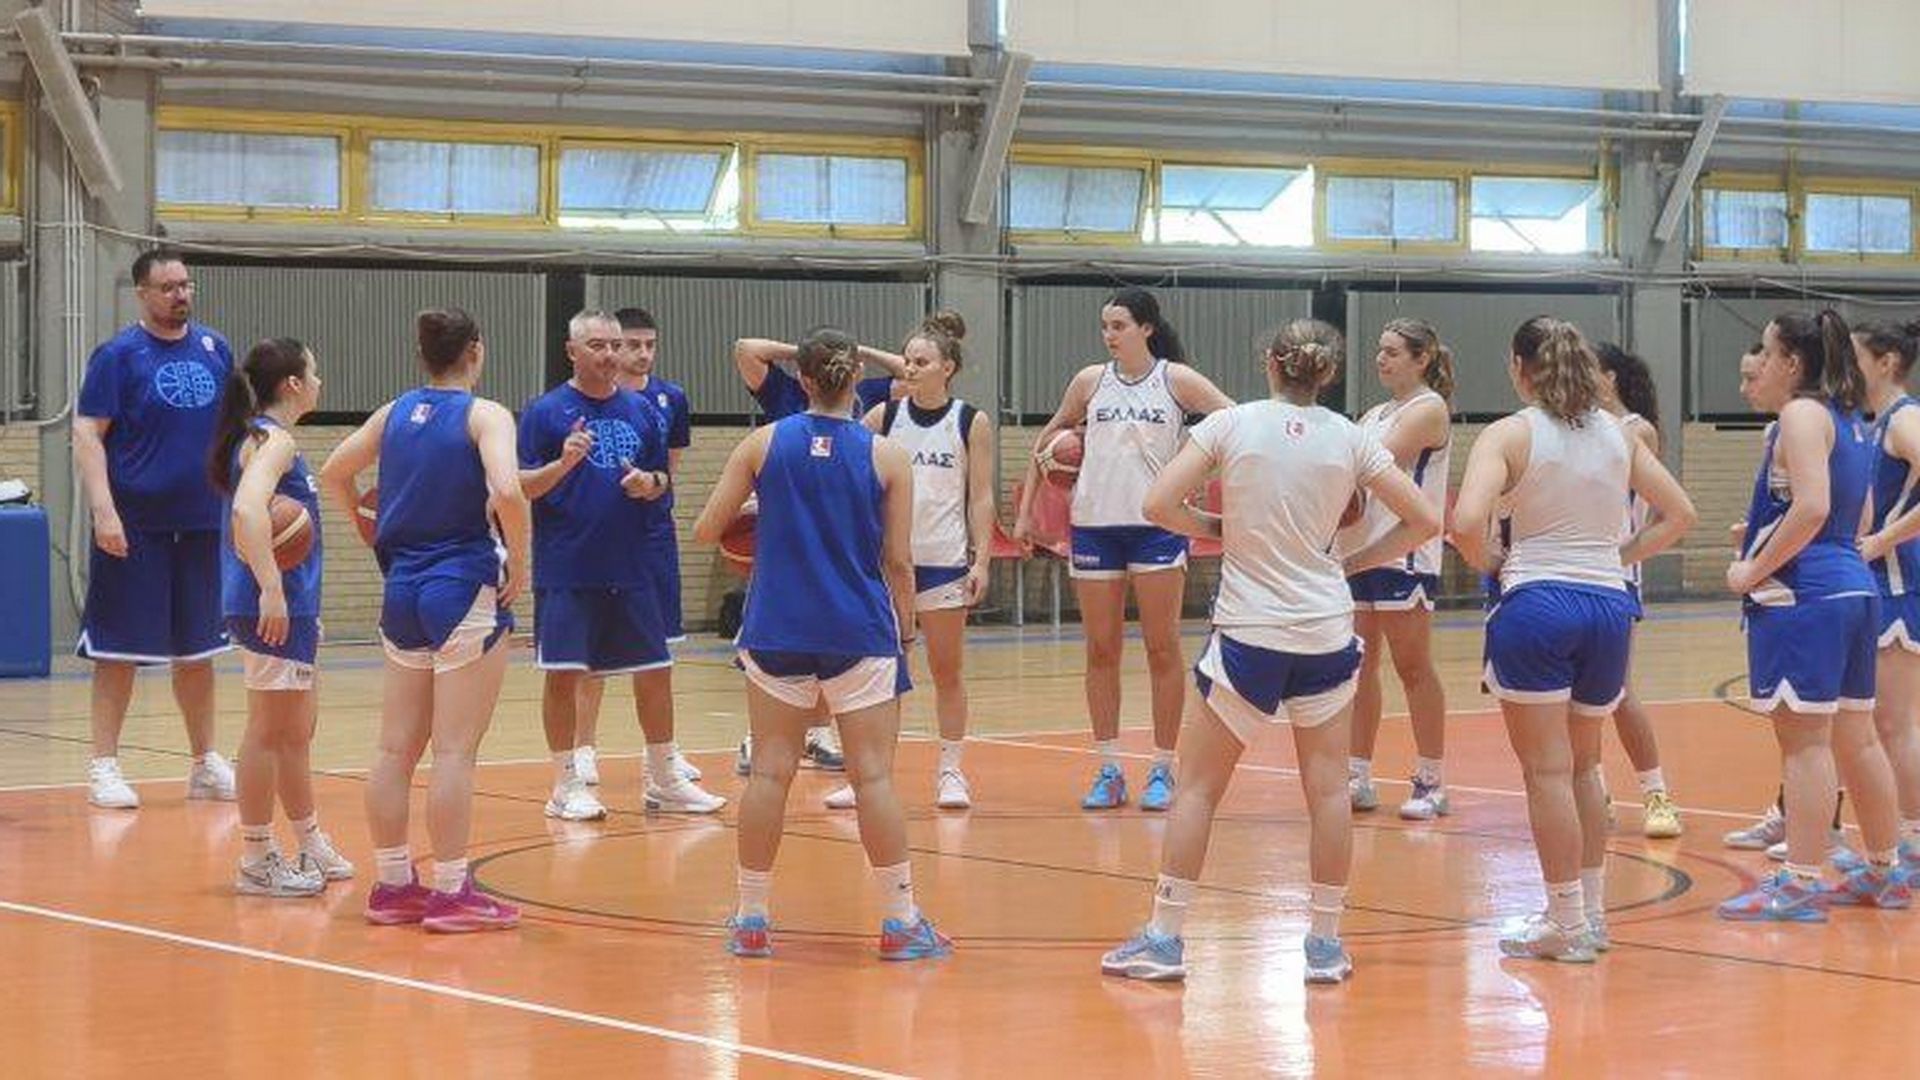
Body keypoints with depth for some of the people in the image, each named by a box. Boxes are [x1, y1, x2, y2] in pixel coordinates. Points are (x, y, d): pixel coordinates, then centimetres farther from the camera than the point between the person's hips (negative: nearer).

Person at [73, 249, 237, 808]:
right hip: (135, 529, -5)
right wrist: (104, 511, -19)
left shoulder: (214, 349, 9)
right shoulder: (119, 354, -5)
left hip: (203, 525, 5)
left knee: (198, 651, 11)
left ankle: (206, 764, 19)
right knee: (119, 649, -1)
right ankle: (104, 767, 5)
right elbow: (87, 434, -9)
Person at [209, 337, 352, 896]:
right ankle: (256, 860, 0)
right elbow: (247, 509, -30)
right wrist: (271, 588, -35)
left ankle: (312, 848, 30)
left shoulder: (261, 437, 15)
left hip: (289, 605, 10)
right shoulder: (273, 440, -14)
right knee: (269, 732, -4)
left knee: (294, 733, 19)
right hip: (274, 608, -10)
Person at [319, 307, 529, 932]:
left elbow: (332, 476, 16)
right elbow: (507, 491, -25)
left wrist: (370, 529, 23)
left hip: (402, 589, 6)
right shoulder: (485, 416, -9)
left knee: (396, 748, 10)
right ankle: (451, 893, -1)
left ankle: (392, 885, 17)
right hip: (467, 590, -6)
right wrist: (519, 559, -12)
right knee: (455, 751, -3)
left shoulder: (395, 413, 8)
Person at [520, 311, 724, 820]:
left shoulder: (641, 410, 10)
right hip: (566, 572, -4)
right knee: (564, 674, -2)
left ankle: (663, 781, 21)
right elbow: (522, 487, -6)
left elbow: (664, 480, 17)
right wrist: (563, 463, -23)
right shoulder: (546, 411, -4)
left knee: (655, 671, 8)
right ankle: (566, 786, 9)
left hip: (633, 569, 4)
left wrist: (651, 483, -5)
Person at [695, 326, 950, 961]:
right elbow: (899, 561, 1)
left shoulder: (762, 445, 0)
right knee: (874, 777, 1)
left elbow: (705, 532, 2)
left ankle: (751, 919, 11)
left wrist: (747, 516, 24)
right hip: (861, 636, -1)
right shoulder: (887, 458, -1)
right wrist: (906, 630, 14)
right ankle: (901, 920, 4)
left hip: (777, 633, 1)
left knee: (770, 773, 7)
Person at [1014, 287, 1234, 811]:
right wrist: (1025, 508, 13)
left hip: (1157, 523, -3)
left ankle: (1162, 770, 7)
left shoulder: (1176, 379, 0)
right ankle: (1109, 771, 10)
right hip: (1094, 524, 3)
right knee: (1101, 650, 4)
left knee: (1162, 648, 0)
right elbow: (1048, 438, 16)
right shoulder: (1091, 380, 7)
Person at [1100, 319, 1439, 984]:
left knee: (1197, 787, 6)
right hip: (1326, 631, 2)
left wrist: (1217, 529, 6)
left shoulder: (1232, 423, -4)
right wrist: (1354, 561, 11)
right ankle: (1325, 944, 11)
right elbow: (1425, 520, 3)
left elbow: (1159, 505, -10)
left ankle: (1164, 938, 6)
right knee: (1328, 789, 8)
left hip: (1248, 635, -2)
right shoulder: (1349, 438, 1)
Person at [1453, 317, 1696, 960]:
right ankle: (1592, 912, 23)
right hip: (1609, 605, 5)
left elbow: (1467, 522, -19)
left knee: (1547, 770, 1)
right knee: (1582, 766, 20)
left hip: (1538, 601, -5)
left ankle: (1567, 923, 2)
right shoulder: (1616, 435, 11)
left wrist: (1488, 563, 0)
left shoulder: (1511, 435, -5)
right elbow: (1679, 515, 15)